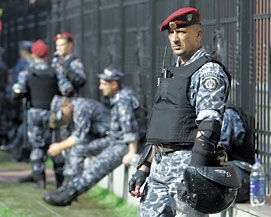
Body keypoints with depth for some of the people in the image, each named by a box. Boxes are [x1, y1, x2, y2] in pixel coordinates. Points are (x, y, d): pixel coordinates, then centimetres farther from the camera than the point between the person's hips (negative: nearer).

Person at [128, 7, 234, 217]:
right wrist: (144, 168, 16)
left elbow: (209, 126, -16)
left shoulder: (209, 71, -6)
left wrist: (193, 172, -25)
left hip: (188, 162, -8)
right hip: (159, 165, 9)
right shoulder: (171, 74, 22)